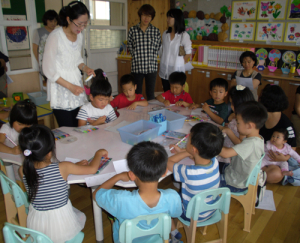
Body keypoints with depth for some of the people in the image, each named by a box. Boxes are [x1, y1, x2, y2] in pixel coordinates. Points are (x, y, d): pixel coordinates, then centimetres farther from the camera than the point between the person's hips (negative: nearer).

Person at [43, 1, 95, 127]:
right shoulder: (55, 36, -15)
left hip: (76, 85, 6)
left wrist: (85, 68, 0)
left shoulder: (79, 35, 7)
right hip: (61, 91, -6)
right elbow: (48, 70, -12)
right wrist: (70, 86, -15)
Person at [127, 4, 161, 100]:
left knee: (150, 94, 8)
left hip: (151, 67, 1)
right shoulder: (132, 30, 2)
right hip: (137, 67, -1)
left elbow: (158, 48, 9)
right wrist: (137, 56, 2)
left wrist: (150, 58, 1)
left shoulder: (156, 31, 4)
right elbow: (130, 47, 7)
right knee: (137, 93, 6)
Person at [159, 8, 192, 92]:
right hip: (164, 70, 5)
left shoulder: (184, 35, -9)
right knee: (166, 93, 12)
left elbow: (189, 53, -5)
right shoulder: (165, 34, 7)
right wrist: (163, 59, 8)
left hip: (176, 70, -5)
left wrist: (180, 63, 1)